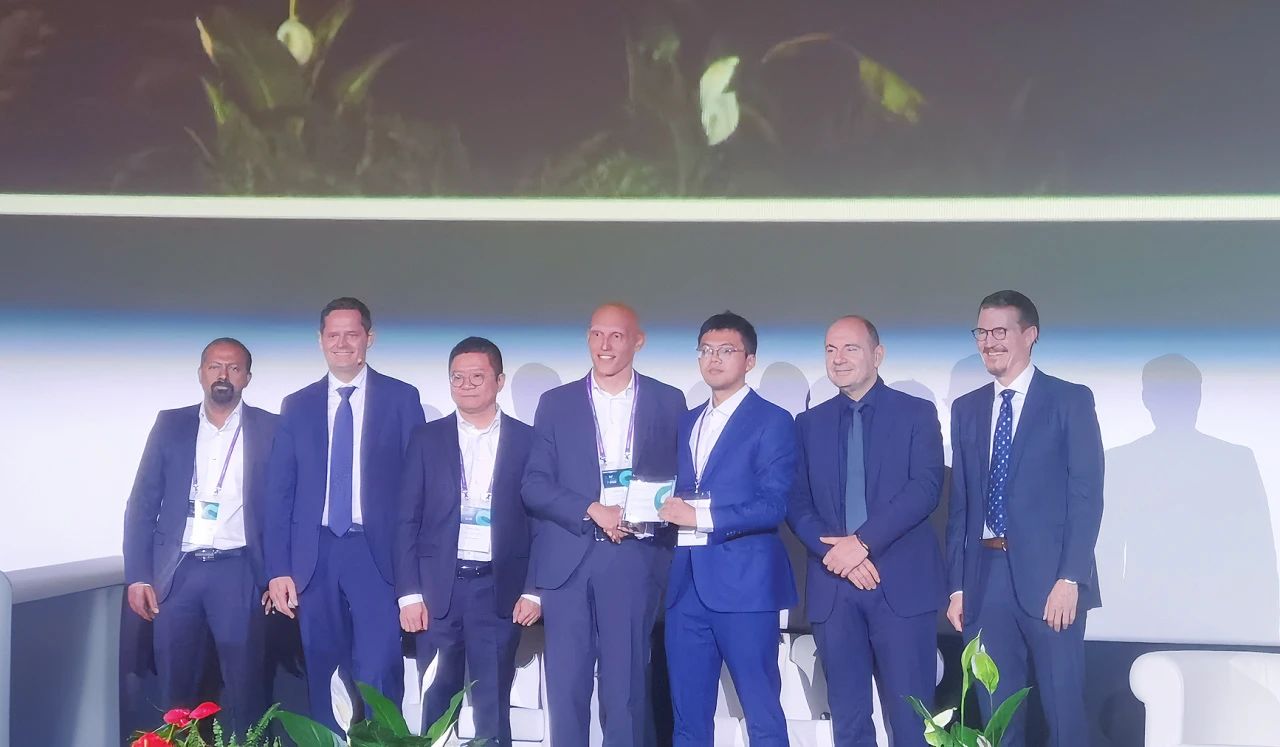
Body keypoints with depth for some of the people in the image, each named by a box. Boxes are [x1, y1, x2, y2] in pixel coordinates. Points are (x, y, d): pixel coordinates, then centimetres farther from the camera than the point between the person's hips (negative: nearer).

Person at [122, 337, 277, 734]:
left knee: (245, 688, 0)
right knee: (176, 689, 7)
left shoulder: (270, 429, 5)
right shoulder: (170, 424, 9)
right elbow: (142, 504, 7)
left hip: (237, 572, -2)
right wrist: (137, 576, 0)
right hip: (177, 572, 2)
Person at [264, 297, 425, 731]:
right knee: (323, 677, 9)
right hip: (315, 555, 3)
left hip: (377, 553, -3)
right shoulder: (296, 406, 11)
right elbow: (279, 493, 8)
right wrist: (278, 569, 0)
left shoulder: (401, 399, 3)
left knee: (377, 675, -11)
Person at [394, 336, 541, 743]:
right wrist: (409, 593, -3)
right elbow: (407, 520, 4)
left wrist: (534, 591, -3)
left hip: (500, 589, -1)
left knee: (493, 707, 3)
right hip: (439, 587, 1)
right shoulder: (427, 438, 6)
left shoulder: (527, 440, 4)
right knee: (437, 703, 6)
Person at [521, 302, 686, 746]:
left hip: (635, 559, -1)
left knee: (627, 684, 0)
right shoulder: (555, 403, 9)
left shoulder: (668, 402, 8)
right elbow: (534, 485, 2)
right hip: (567, 560, 1)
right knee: (566, 685, 3)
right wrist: (593, 511, -11)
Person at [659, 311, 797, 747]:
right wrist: (666, 510, -1)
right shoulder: (686, 422, 18)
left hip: (744, 581, -6)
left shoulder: (772, 421, -2)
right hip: (686, 583, 6)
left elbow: (773, 506, -12)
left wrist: (700, 517, -17)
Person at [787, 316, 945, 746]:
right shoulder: (809, 423, 13)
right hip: (832, 585, 3)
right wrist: (834, 552, -11)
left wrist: (861, 542, -16)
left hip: (901, 582, -3)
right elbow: (797, 503, 7)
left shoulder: (917, 413, 4)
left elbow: (926, 488, -8)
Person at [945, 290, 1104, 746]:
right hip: (985, 578, 4)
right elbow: (960, 502, 12)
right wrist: (957, 585, 6)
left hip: (1047, 576, -4)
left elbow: (1086, 495, -6)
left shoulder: (1071, 401, 1)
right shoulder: (966, 409, 14)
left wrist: (1070, 578, -14)